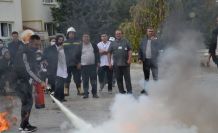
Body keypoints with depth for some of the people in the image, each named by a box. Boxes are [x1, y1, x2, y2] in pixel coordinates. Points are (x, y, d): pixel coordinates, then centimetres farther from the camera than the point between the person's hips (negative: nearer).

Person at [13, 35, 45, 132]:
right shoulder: (23, 53, -20)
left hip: (27, 81, 9)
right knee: (27, 102, -11)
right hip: (20, 81, -9)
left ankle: (25, 124, 18)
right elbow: (28, 70, -24)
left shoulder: (32, 53, 8)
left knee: (28, 102, 11)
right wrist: (39, 81, -25)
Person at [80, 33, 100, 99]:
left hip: (93, 65, 1)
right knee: (85, 81, 1)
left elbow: (97, 53, 11)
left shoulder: (94, 45, 10)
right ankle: (86, 93, 6)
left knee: (94, 80, 1)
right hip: (84, 66, -1)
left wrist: (98, 62, 2)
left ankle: (94, 93, 6)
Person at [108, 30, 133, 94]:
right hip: (117, 64, 2)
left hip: (125, 63, -2)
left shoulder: (126, 41, 6)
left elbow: (130, 50, 2)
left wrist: (129, 59, -10)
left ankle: (129, 91, 1)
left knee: (127, 77, -3)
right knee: (119, 78, 5)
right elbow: (109, 53, 10)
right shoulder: (113, 43, 10)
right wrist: (109, 62, 2)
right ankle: (121, 91, 13)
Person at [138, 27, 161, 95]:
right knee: (146, 76, 11)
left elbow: (159, 48, -11)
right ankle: (145, 89, 18)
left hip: (153, 60, -3)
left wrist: (154, 40, -18)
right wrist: (140, 58, 2)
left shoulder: (156, 40, 0)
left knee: (155, 75, -1)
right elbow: (140, 49, 10)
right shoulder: (143, 40, 10)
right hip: (146, 60, 3)